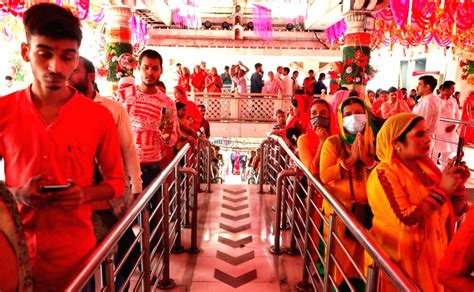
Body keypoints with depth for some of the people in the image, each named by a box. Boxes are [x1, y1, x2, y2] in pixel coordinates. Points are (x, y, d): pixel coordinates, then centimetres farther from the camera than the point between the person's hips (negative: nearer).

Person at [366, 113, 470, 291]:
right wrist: (442, 190, -25)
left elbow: (455, 212, 6)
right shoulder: (384, 174, -21)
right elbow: (406, 222, -29)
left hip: (434, 255, 7)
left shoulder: (426, 166, 0)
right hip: (402, 261, -6)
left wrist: (457, 185, -12)